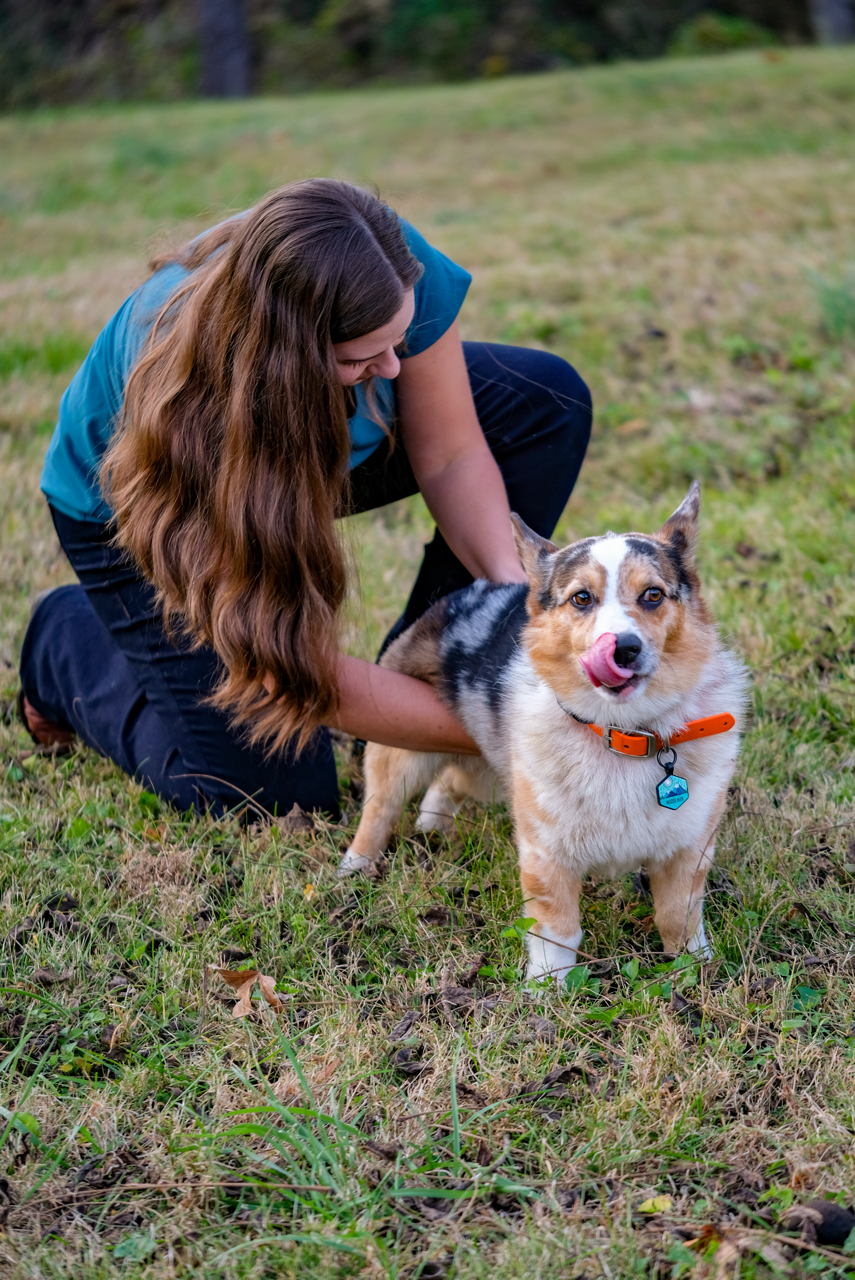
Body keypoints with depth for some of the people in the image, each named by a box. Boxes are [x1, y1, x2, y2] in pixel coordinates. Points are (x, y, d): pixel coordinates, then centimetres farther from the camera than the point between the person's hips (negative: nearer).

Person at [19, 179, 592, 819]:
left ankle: (418, 672, -3)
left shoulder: (395, 277, -33)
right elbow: (286, 663, -38)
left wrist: (509, 581, -34)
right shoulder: (184, 401, -44)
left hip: (316, 435, 5)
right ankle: (68, 639, 15)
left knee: (548, 401, -12)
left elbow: (450, 455, -16)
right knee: (270, 791, -11)